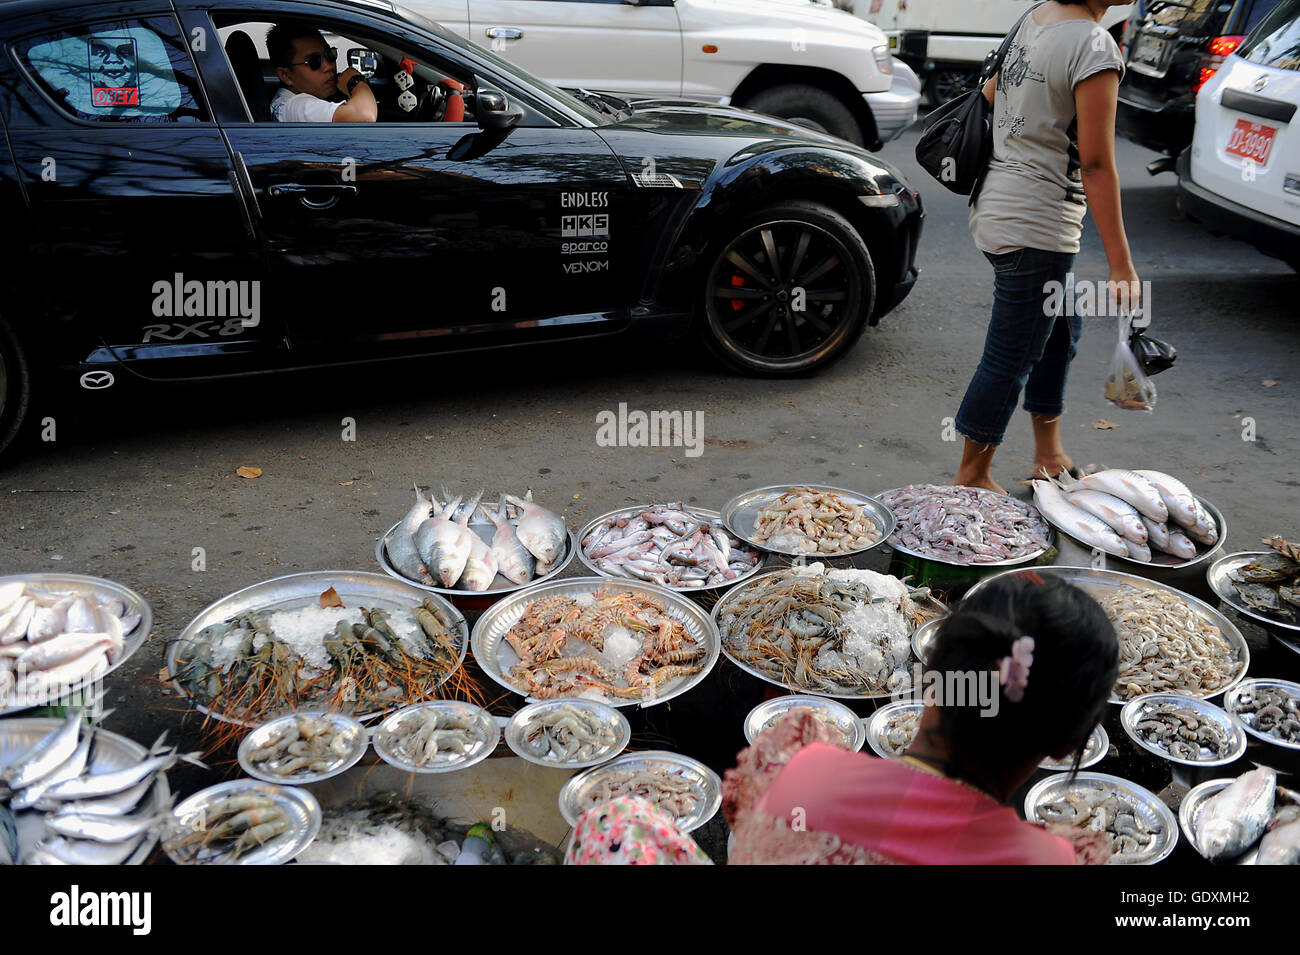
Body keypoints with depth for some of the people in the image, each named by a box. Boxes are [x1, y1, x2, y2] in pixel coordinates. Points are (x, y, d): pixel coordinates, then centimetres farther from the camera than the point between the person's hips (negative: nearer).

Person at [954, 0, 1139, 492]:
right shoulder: (1095, 48, -19)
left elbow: (989, 97, 19)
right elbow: (1096, 165, -21)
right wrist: (1121, 267, -18)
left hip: (998, 207, 10)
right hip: (1036, 229, -10)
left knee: (1061, 327, 23)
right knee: (1011, 360, 2)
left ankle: (1048, 453, 35)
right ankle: (972, 477, 16)